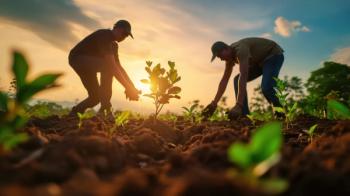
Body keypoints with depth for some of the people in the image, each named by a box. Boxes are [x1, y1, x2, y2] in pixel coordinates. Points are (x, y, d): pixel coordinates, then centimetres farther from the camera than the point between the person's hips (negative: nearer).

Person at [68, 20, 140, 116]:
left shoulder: (113, 45, 8)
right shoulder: (104, 36, -22)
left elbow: (119, 67, 5)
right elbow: (112, 65, -33)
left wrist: (132, 87, -5)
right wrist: (127, 87, -34)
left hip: (89, 63, 10)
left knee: (95, 97, 5)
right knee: (107, 66, -33)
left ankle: (74, 113, 26)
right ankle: (105, 107, -29)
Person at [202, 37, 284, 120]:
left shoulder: (240, 50, -34)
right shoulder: (230, 55, -5)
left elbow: (243, 77, -45)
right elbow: (224, 80, -3)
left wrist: (238, 105, -52)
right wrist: (214, 103, -7)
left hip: (274, 55, -9)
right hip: (260, 60, 9)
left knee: (266, 88, -30)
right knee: (237, 81, -3)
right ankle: (245, 115, -6)